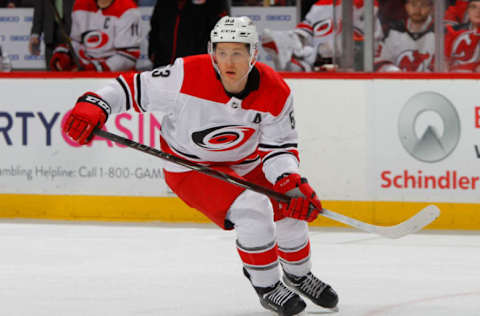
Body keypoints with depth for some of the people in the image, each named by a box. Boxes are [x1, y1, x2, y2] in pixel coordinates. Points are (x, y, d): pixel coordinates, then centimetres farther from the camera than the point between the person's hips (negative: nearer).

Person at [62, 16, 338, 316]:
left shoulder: (275, 92, -19)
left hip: (245, 163, 5)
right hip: (190, 166, -5)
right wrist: (93, 105, -35)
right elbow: (135, 88, -21)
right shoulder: (188, 75, -29)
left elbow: (279, 148, -15)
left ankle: (299, 275, 34)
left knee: (291, 208, 3)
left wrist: (293, 184, -34)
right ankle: (267, 288, -3)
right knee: (252, 210, -24)